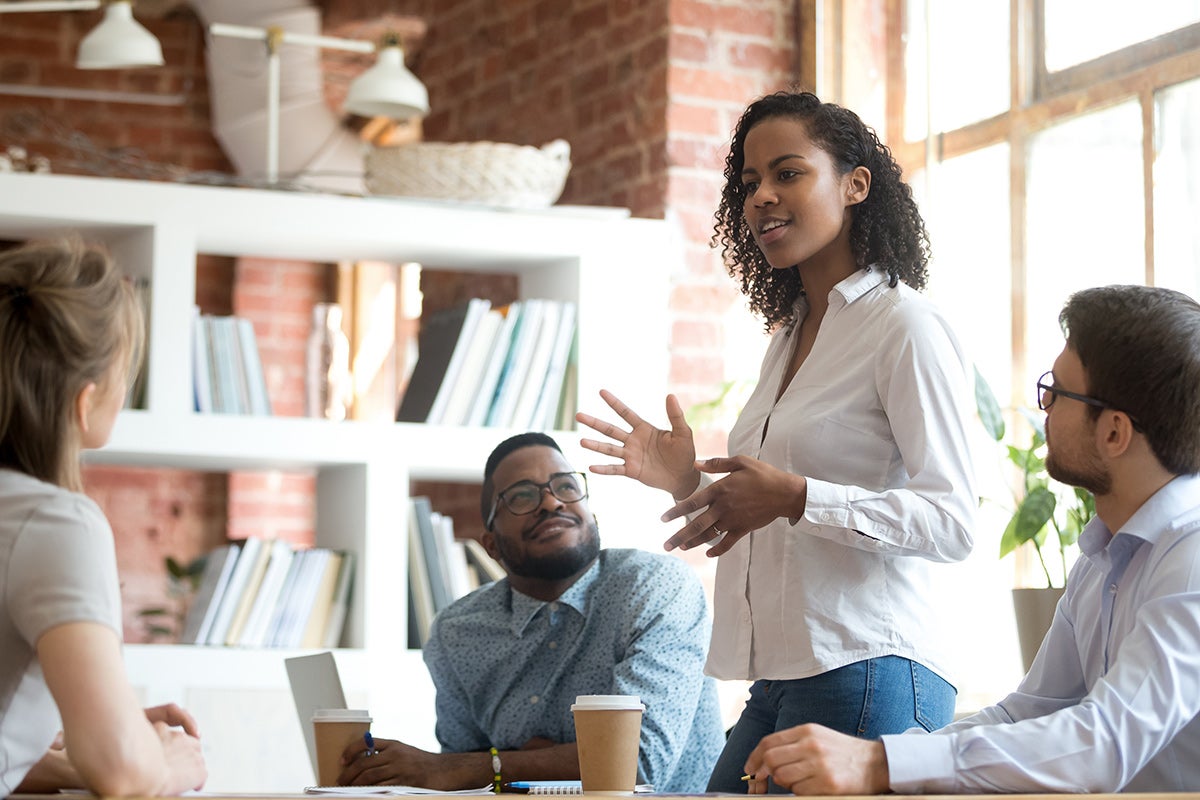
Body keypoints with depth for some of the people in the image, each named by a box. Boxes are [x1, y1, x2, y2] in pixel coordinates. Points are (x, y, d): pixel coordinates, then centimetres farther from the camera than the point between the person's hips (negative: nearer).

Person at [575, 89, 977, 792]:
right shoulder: (790, 335, 20)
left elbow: (953, 523, -15)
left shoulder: (905, 325, -7)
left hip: (866, 677, -8)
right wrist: (694, 483, 11)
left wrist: (794, 496, -23)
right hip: (779, 681, 8)